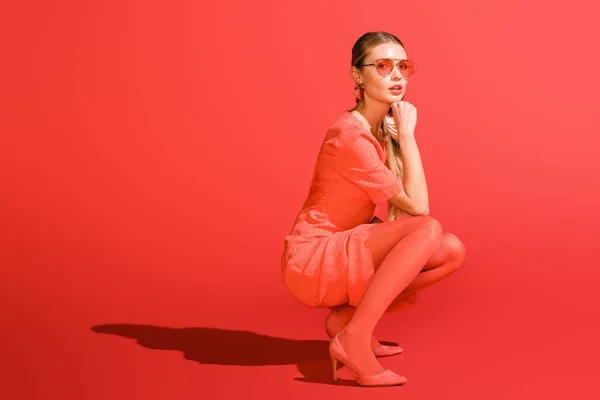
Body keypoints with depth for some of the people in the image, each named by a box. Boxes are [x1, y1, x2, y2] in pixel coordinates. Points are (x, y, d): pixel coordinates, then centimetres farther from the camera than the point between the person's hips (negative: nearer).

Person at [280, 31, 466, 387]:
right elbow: (417, 207, -21)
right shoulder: (351, 136, -21)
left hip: (345, 254, 9)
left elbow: (399, 209, 3)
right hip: (312, 259, -9)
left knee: (452, 251, -1)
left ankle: (348, 314, 3)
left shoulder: (384, 128, 7)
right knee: (428, 229, -26)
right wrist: (407, 134, -17)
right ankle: (354, 340, -24)